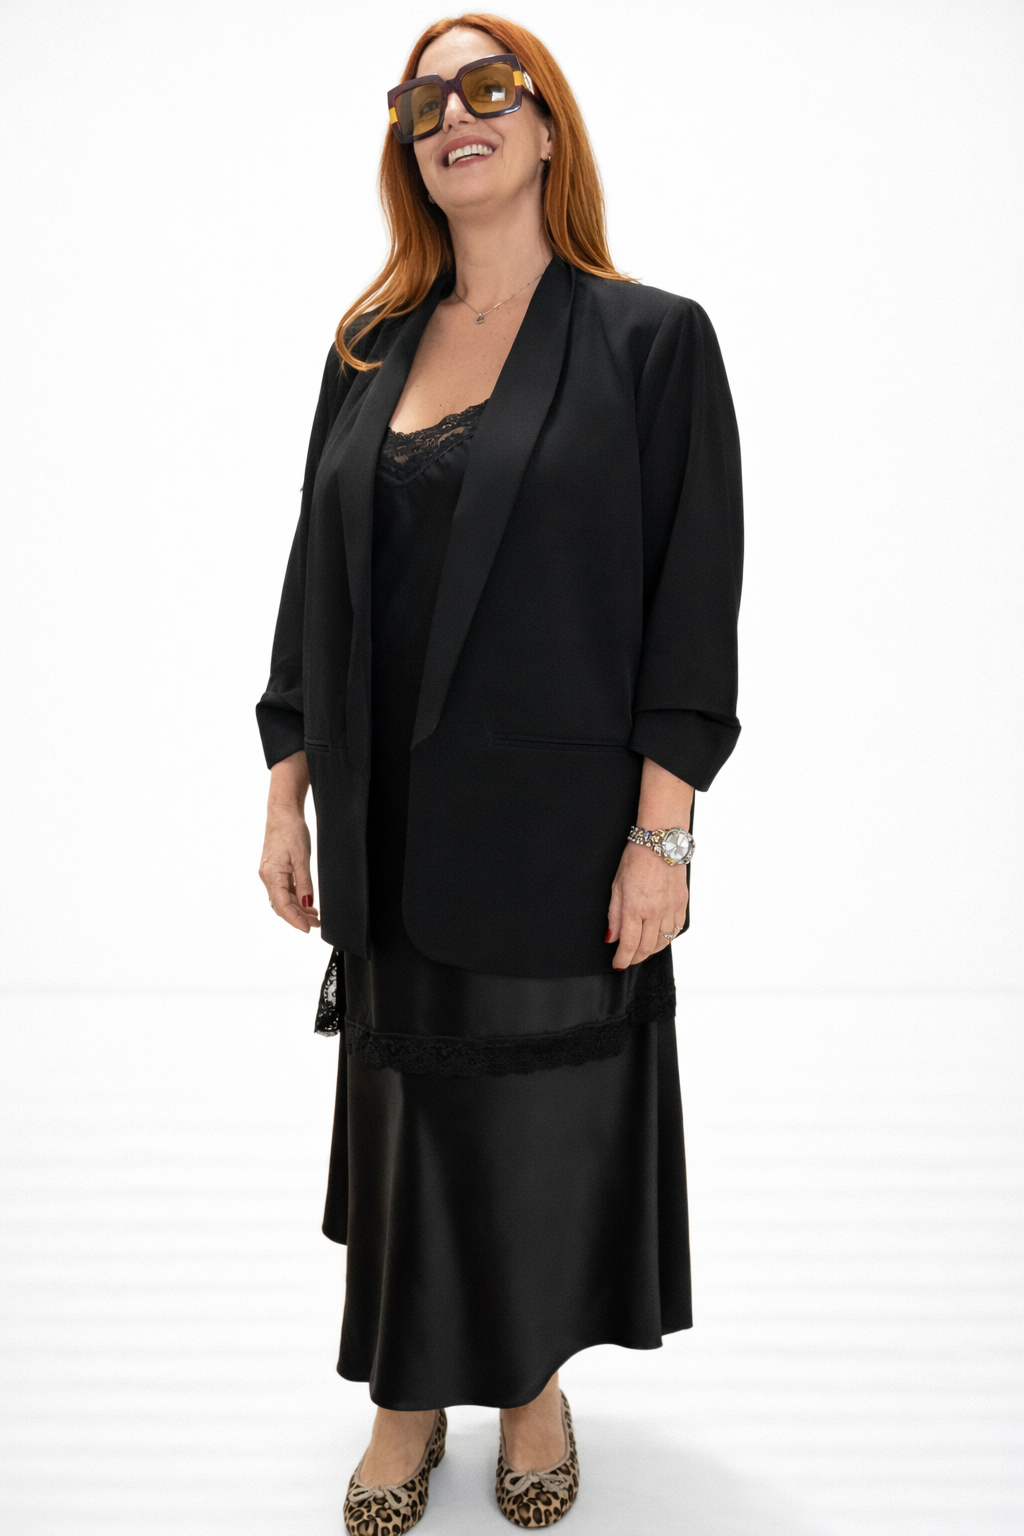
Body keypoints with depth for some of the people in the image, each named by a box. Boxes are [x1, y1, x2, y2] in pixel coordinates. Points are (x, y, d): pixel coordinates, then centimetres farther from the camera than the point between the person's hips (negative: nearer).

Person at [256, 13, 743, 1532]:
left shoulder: (650, 339, -4)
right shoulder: (369, 349, 9)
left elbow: (695, 598, -8)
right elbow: (317, 574, 10)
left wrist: (663, 831, -13)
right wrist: (287, 789, 6)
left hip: (559, 822, -4)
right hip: (392, 824, 4)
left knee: (546, 1110, 9)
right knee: (406, 1096, 13)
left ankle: (536, 1389, 35)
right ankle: (411, 1397, 34)